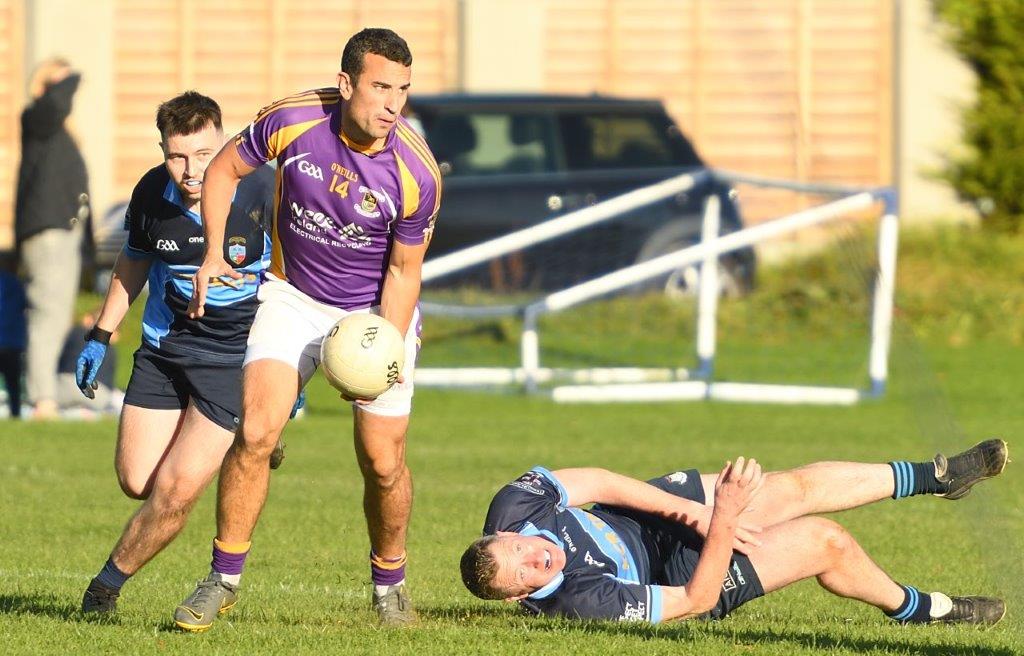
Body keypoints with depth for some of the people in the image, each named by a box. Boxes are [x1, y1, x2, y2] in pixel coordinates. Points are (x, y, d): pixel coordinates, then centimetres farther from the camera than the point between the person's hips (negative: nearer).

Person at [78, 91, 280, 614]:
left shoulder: (264, 192, -20)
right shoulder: (151, 194, -7)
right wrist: (100, 336, 16)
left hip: (235, 355, -4)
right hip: (163, 348, 4)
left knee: (176, 490, -11)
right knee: (137, 482, 3)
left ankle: (110, 581, 12)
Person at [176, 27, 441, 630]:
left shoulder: (418, 174, -23)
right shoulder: (290, 122, -20)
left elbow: (404, 270, -11)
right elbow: (226, 169, 1)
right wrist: (215, 254, -5)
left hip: (378, 310, -1)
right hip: (294, 296, 1)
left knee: (383, 462, -3)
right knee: (256, 432, -15)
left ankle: (390, 582, 23)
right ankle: (224, 579, -1)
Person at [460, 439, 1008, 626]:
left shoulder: (514, 507, -28)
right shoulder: (583, 600, -41)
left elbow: (598, 482, -17)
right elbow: (694, 601, -32)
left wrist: (690, 510, -21)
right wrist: (721, 522, -39)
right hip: (679, 571, -6)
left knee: (796, 488, 9)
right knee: (825, 541, -5)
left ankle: (934, 475, 32)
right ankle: (913, 607, 27)